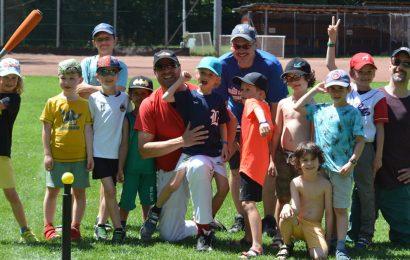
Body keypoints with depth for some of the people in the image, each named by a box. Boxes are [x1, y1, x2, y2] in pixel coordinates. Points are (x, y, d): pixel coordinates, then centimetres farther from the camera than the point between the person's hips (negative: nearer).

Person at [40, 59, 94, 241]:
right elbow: (46, 130, 1)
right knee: (52, 190, 5)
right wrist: (47, 154, -5)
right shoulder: (53, 103, 1)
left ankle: (75, 226, 14)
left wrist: (90, 155, 1)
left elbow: (88, 130, 5)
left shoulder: (84, 104, 4)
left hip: (79, 157, 1)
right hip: (57, 156, -1)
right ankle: (48, 227, 15)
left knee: (79, 191, 4)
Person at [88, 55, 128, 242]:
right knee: (109, 190, -13)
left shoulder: (124, 98, 6)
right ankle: (118, 228, -10)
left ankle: (100, 225, 20)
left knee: (108, 190, 8)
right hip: (99, 151, -3)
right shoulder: (94, 98, -1)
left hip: (117, 153, 3)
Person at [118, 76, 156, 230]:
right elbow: (124, 145, -2)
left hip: (149, 167, 1)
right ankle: (121, 228, 13)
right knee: (126, 201, 1)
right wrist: (120, 168, -4)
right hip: (131, 167, -1)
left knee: (147, 202, 9)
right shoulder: (127, 119, -2)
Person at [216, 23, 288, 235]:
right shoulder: (224, 65, -18)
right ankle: (241, 218, 17)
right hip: (236, 122, 2)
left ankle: (269, 220, 1)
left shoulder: (270, 65, -24)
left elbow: (276, 104, -19)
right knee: (236, 168, 4)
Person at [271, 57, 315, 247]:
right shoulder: (283, 103, 10)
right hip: (283, 155, 4)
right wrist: (272, 158, 10)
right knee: (282, 197, 9)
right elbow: (277, 132, 13)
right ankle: (280, 235, 17)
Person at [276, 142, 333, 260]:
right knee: (287, 213, -35)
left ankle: (311, 245, 13)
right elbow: (296, 208, -15)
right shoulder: (295, 183, -5)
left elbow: (329, 212, -1)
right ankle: (287, 245, -5)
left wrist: (328, 238, -3)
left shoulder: (325, 184, -4)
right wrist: (288, 207, -41)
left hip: (315, 227, 0)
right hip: (297, 224, 0)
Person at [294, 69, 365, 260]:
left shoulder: (353, 112, -1)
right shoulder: (320, 110, 11)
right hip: (320, 166, 4)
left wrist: (351, 162, -13)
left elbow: (360, 140, -4)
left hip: (342, 169, -4)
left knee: (340, 209, -2)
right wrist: (315, 90, 14)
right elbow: (297, 107, 14)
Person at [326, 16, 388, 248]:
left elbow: (380, 128, -3)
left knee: (365, 191, 2)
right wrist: (332, 40, -1)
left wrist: (378, 156, -6)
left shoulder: (378, 97, -2)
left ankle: (364, 234, 9)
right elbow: (331, 66, 8)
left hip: (365, 148, -4)